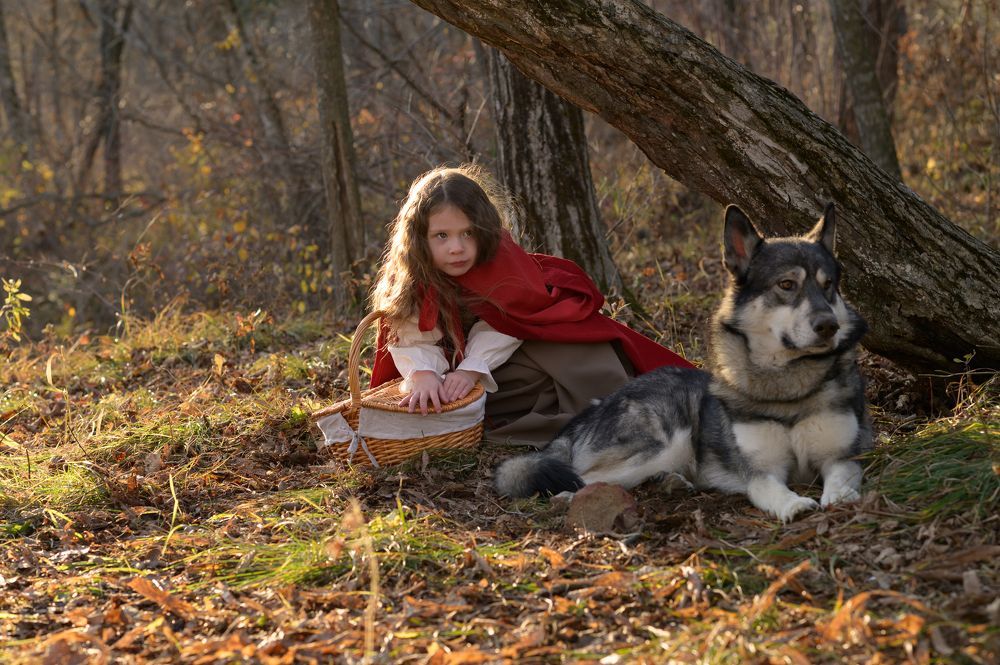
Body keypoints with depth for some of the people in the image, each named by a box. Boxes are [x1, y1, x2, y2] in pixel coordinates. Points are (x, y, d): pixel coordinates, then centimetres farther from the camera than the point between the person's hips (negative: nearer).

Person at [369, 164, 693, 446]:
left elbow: (504, 323, -23)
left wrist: (472, 368, -37)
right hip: (455, 352, 0)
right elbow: (413, 339, -27)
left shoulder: (499, 253, -24)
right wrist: (424, 375, -49)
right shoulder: (407, 277, -24)